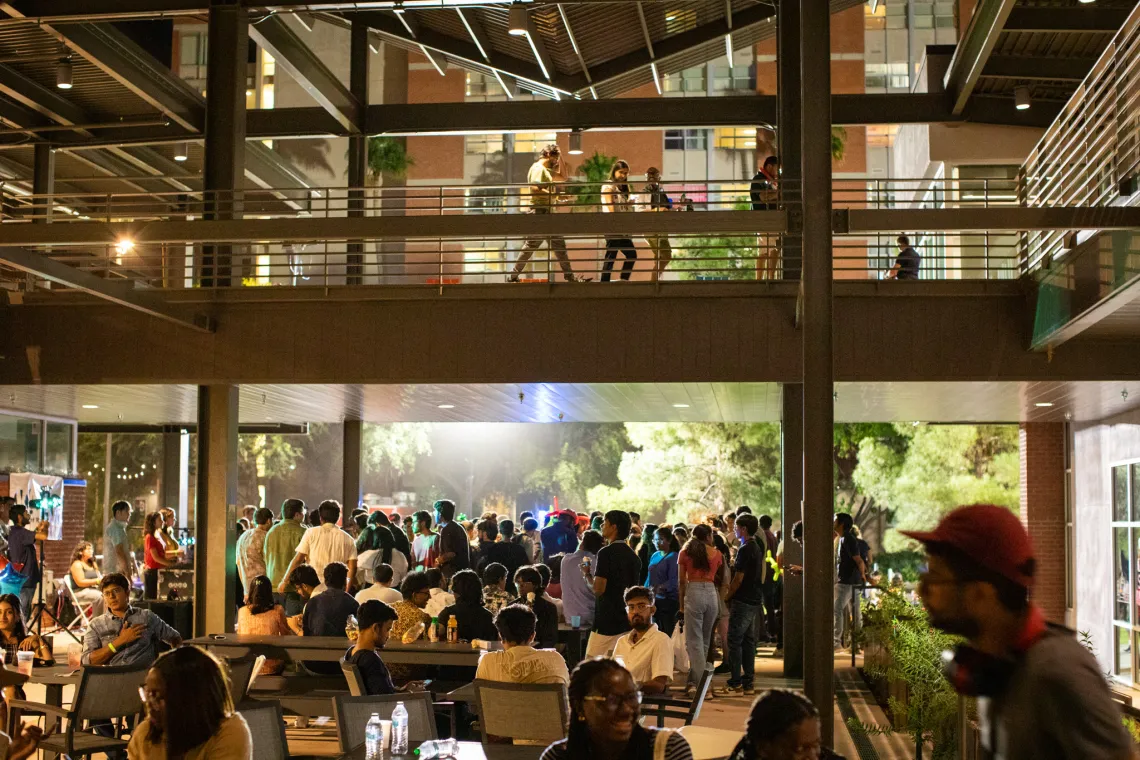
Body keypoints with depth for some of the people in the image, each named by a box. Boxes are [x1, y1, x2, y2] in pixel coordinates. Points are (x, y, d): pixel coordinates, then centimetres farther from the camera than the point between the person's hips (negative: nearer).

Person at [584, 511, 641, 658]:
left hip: (607, 620, -8)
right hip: (628, 622, 8)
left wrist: (588, 574, -2)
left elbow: (598, 589, -18)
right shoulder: (633, 556, 11)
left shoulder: (606, 552, -13)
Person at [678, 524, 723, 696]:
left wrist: (681, 604, 10)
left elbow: (681, 581, 5)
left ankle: (696, 683, -13)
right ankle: (695, 680, 17)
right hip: (711, 593, 2)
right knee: (705, 641, 13)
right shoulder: (716, 553, 9)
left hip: (693, 593, -2)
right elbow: (718, 577, 13)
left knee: (694, 641, -3)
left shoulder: (685, 553, 6)